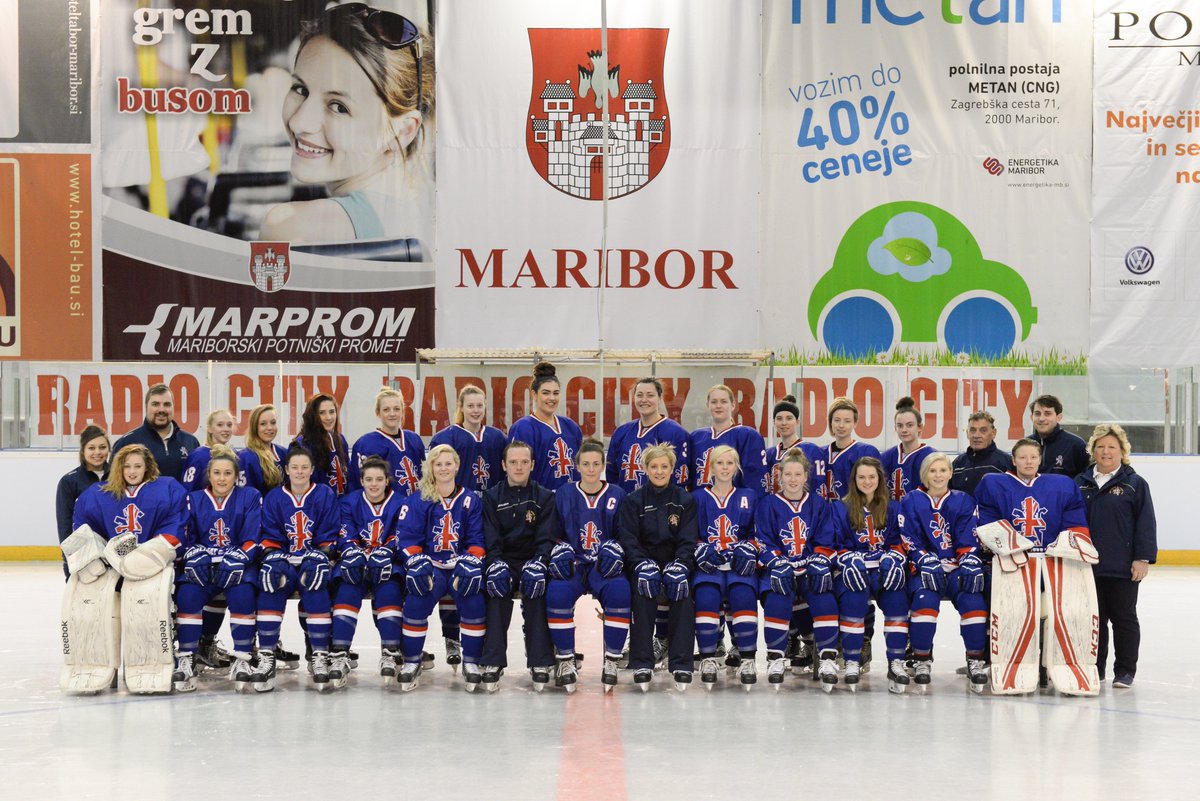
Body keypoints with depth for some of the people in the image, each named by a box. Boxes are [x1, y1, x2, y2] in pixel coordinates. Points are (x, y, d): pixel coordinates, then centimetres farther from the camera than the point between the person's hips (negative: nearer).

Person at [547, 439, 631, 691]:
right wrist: (560, 552, -8)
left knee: (619, 592, -34)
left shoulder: (618, 495, 8)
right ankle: (565, 660, -19)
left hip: (605, 566, 0)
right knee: (557, 593, -33)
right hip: (571, 565, 0)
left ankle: (611, 660, -21)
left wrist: (616, 549, -10)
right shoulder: (563, 495, 9)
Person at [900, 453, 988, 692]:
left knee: (973, 600, -27)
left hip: (957, 568, 2)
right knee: (925, 599, -32)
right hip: (925, 569, -1)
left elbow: (969, 540, 3)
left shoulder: (964, 502, 9)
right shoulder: (911, 502, 5)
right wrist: (927, 563, -18)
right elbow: (910, 541, -2)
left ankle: (976, 660, -11)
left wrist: (969, 565, -15)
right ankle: (922, 660, -16)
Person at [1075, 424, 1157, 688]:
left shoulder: (1135, 484, -2)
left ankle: (1125, 670, 12)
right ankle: (1094, 668, 19)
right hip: (1088, 565, 3)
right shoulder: (1081, 483, 8)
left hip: (1123, 567, -3)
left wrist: (1143, 559, -9)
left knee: (1123, 618, 5)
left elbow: (1146, 524, -4)